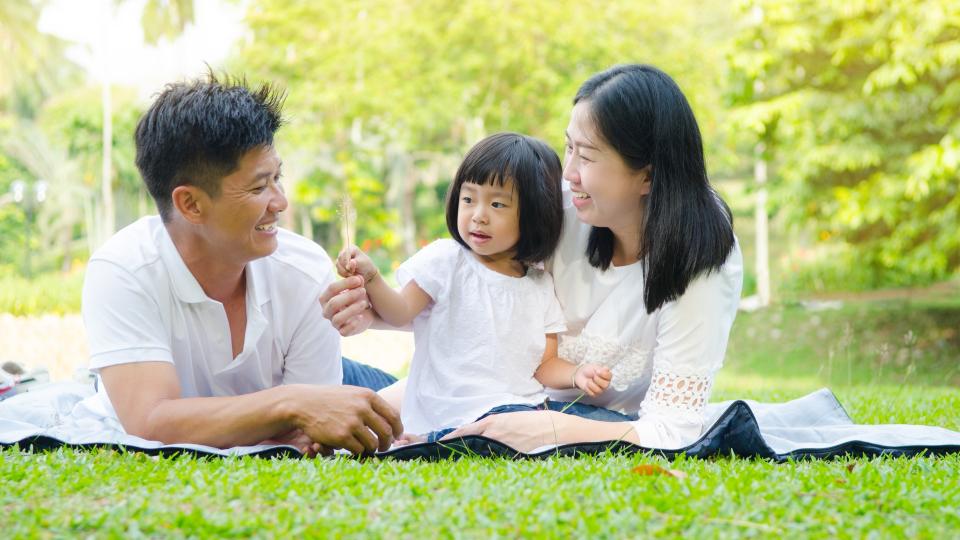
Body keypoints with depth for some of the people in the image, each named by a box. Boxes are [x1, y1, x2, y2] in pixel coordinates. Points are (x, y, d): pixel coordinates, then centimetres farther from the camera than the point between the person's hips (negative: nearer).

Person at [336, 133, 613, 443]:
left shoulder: (539, 284, 13)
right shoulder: (446, 260, 2)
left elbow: (545, 365, 15)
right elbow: (401, 313, -5)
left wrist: (577, 374, -5)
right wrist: (371, 279, -23)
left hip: (522, 408, 6)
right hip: (451, 414, -6)